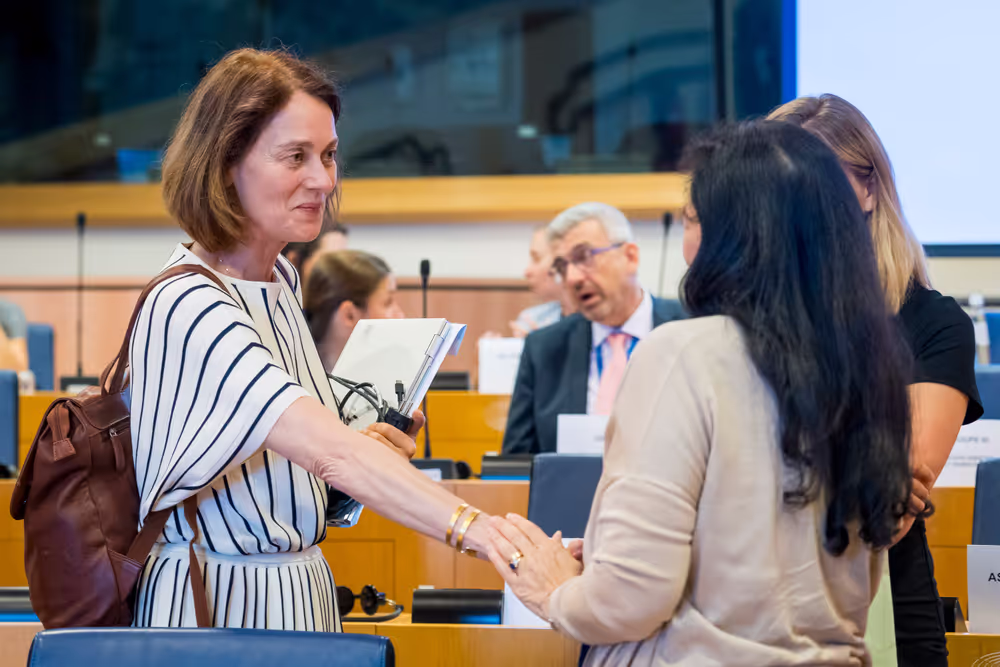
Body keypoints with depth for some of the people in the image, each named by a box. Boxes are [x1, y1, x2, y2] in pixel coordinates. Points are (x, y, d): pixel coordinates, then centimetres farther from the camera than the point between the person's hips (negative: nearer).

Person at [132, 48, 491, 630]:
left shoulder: (282, 279, 6)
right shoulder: (189, 309, -23)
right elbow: (331, 452, -34)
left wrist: (369, 447, 0)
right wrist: (479, 531, -42)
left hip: (302, 594, 8)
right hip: (218, 605, -8)